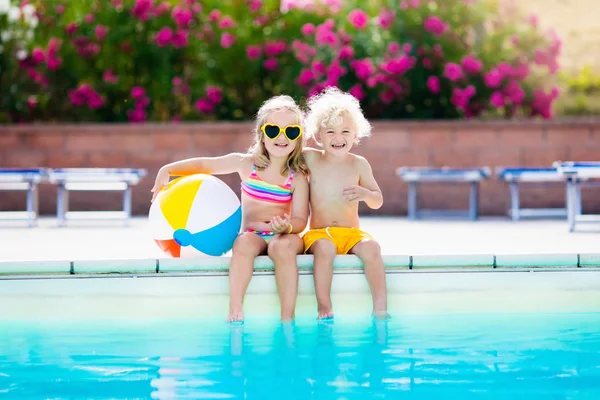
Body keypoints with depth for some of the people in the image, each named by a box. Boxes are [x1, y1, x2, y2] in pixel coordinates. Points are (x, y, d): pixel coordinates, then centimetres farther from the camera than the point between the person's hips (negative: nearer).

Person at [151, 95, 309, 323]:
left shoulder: (298, 177, 0)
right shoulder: (246, 163, 4)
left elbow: (300, 220, -4)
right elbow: (204, 165, 10)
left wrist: (287, 227, -27)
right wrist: (167, 170, -1)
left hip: (283, 236, -1)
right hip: (253, 234, 1)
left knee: (283, 246, -36)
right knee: (244, 243, -35)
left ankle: (287, 318, -34)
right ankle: (235, 311, -37)